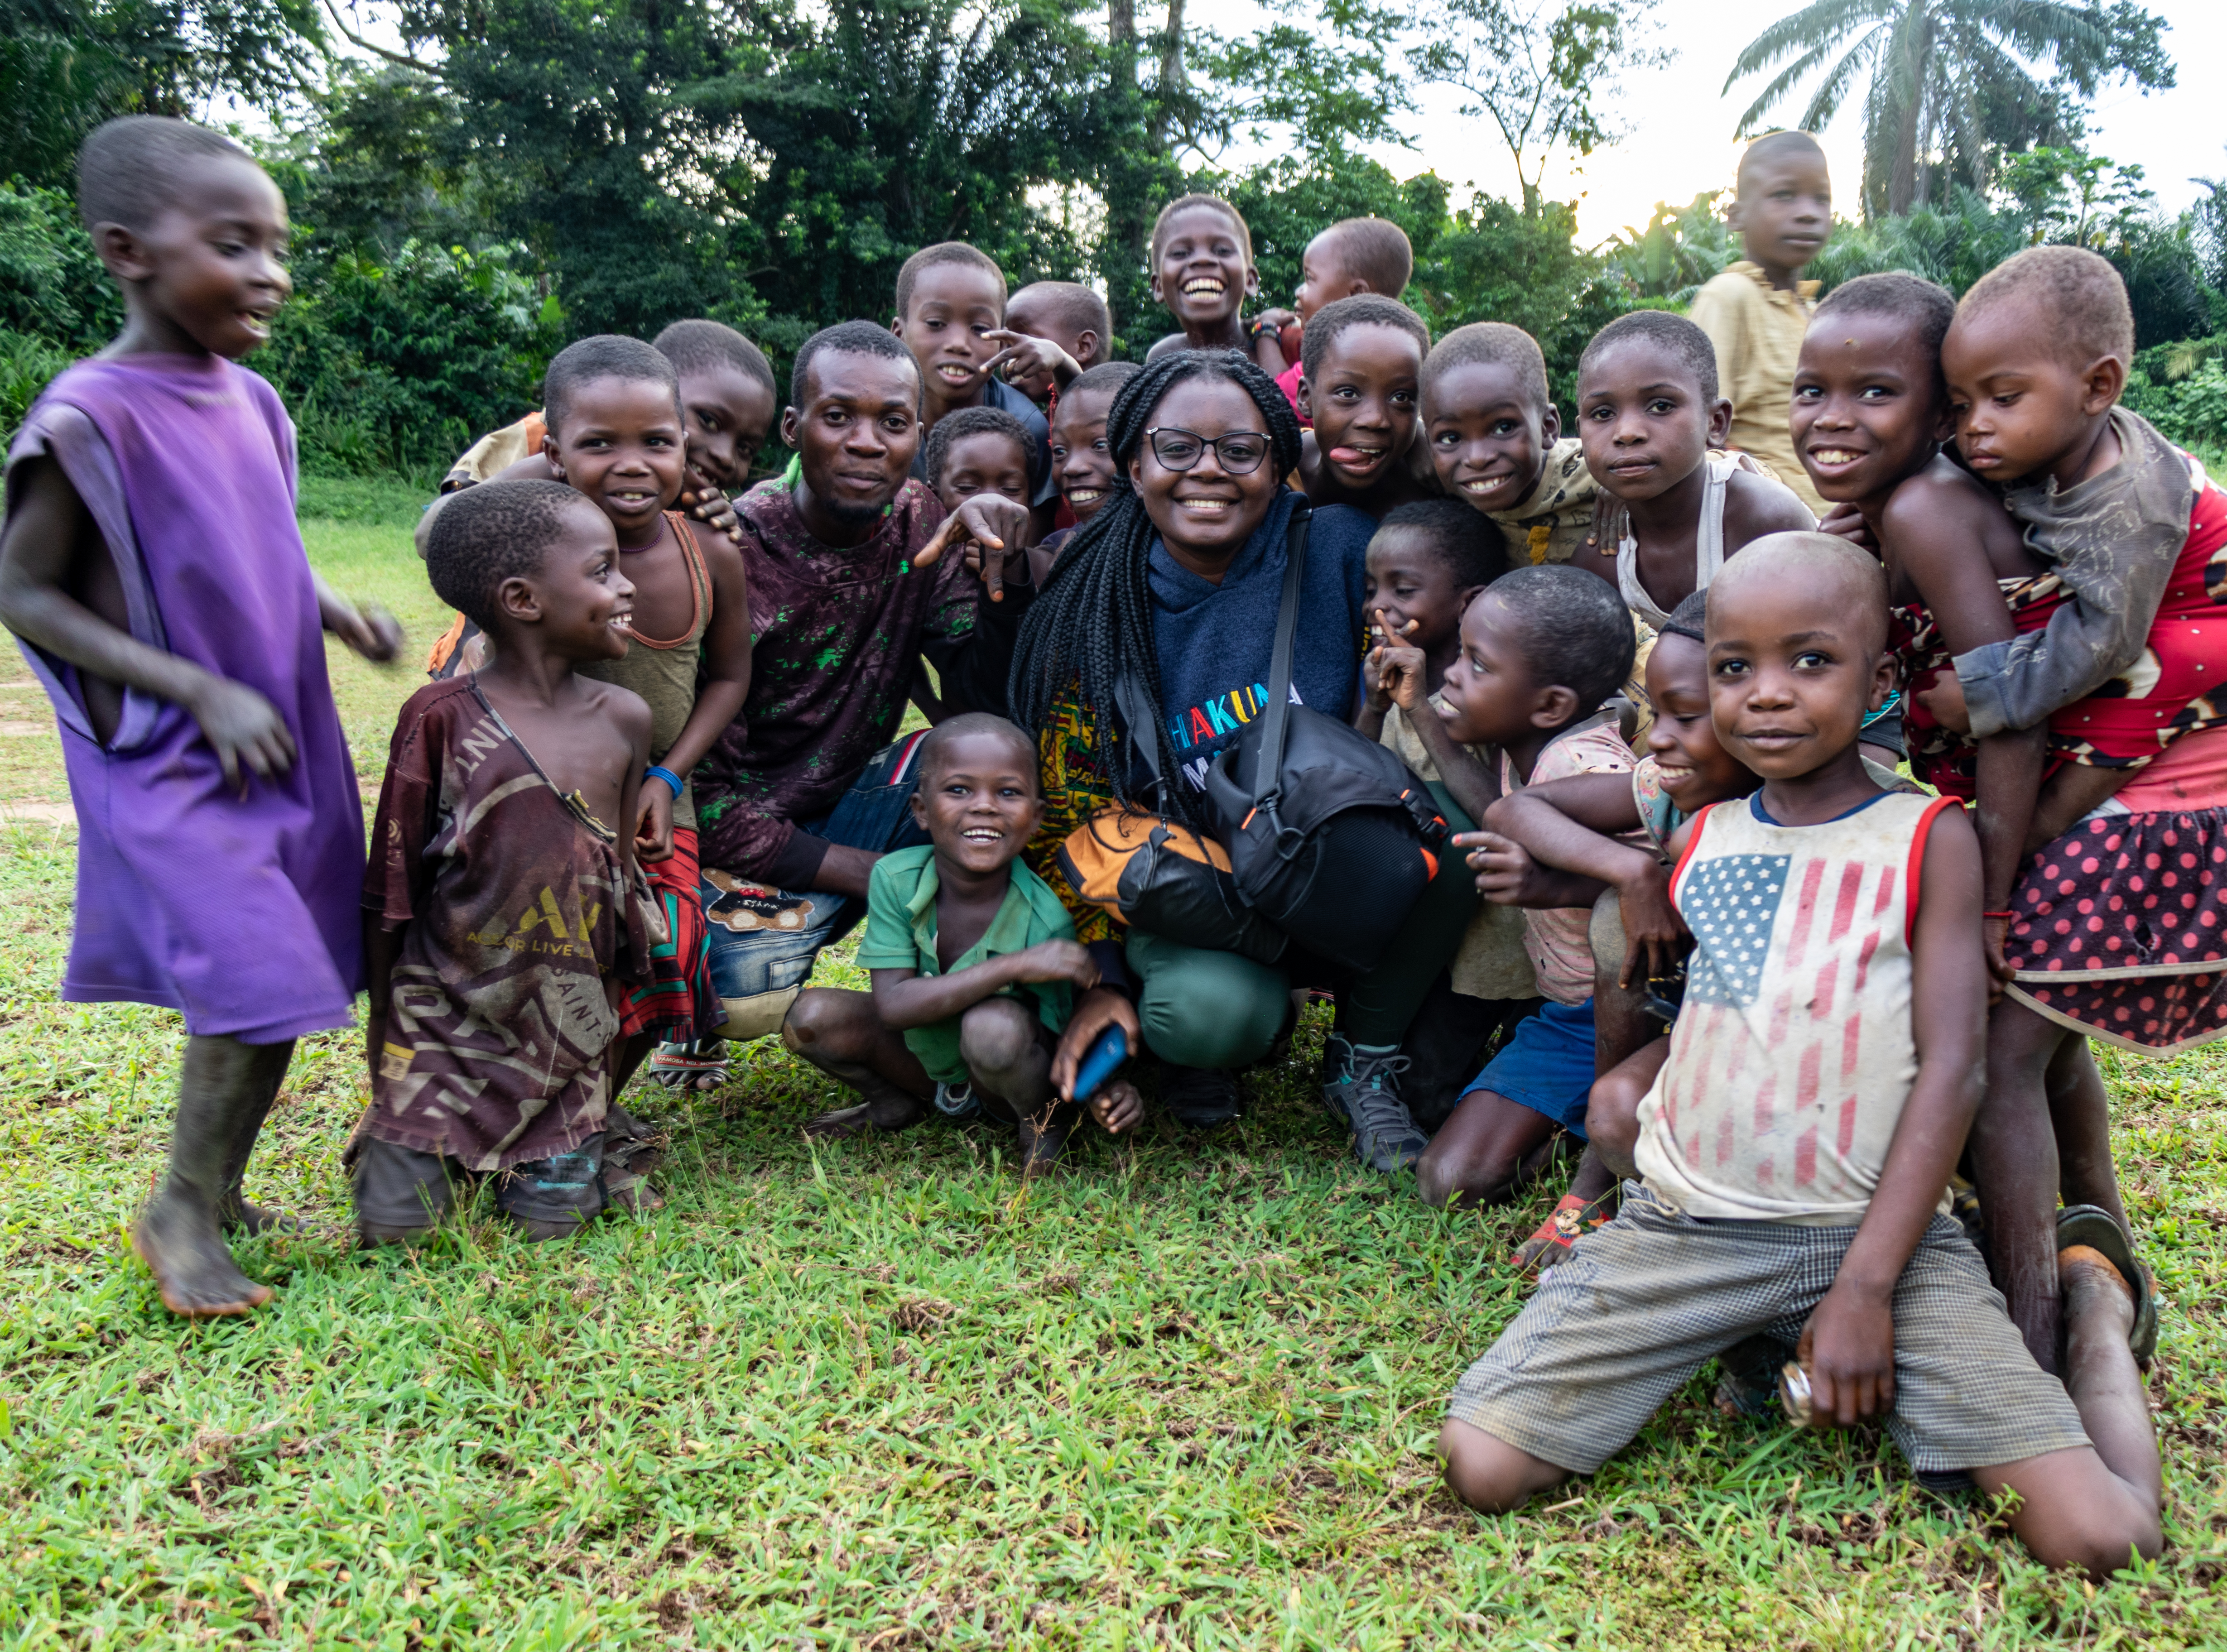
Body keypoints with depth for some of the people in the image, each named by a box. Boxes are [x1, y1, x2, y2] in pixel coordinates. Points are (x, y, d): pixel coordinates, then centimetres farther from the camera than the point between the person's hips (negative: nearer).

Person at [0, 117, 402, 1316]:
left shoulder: (250, 402, 6)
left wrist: (331, 611, 0)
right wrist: (203, 692, -18)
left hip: (283, 747, 7)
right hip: (170, 765, -7)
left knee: (275, 984, 11)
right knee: (259, 986, -12)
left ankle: (217, 1193, 28)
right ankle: (181, 1210, 10)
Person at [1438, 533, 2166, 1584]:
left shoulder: (1930, 840, -1)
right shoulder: (1696, 838, 8)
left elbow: (1951, 1071, -6)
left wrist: (1866, 1289, -12)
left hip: (1883, 1232, -2)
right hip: (1683, 1225, 3)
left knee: (2100, 1542, -14)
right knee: (1482, 1469, -12)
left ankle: (2087, 1298, 17)